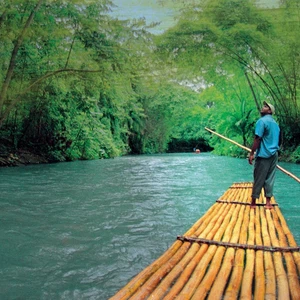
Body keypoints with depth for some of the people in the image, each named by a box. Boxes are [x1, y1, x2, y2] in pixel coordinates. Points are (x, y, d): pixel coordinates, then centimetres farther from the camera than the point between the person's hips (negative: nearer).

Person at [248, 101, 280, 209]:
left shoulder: (262, 121, -9)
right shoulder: (275, 123, 17)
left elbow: (257, 139, -16)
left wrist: (252, 153, -14)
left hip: (264, 155, -7)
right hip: (274, 154, 8)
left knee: (258, 179, 0)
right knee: (270, 178, 8)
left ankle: (253, 202, 7)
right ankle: (268, 202, 8)